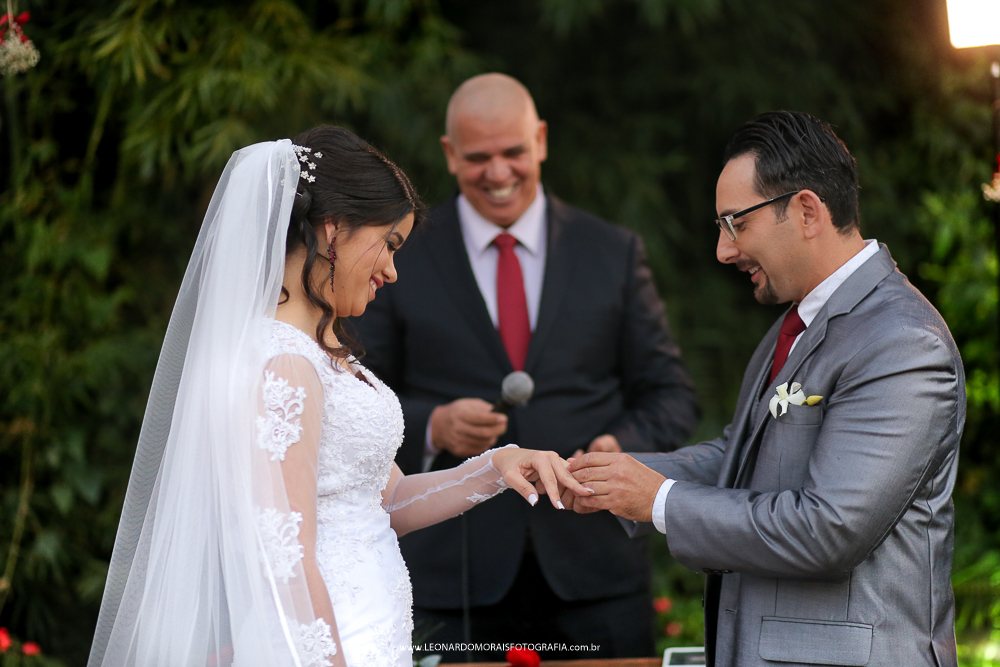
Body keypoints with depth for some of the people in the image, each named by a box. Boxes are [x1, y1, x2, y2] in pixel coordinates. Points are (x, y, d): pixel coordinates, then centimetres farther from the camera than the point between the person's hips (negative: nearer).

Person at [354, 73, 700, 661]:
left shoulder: (614, 253, 9)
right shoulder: (399, 261, 6)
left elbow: (670, 395, 10)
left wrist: (622, 447, -11)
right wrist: (433, 427, -14)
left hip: (593, 571, 1)